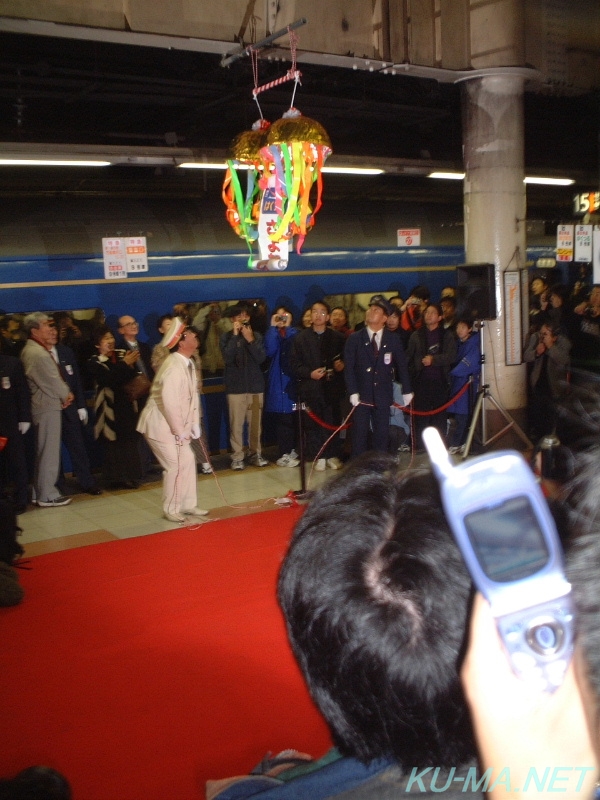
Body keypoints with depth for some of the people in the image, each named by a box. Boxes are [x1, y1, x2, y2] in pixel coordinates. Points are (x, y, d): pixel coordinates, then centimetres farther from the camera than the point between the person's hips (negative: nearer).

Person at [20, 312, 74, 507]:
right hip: (48, 406, -10)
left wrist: (65, 393, -1)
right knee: (49, 451, -2)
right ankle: (47, 495, 6)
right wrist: (66, 395, 2)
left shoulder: (31, 350, 13)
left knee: (44, 451, 16)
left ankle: (40, 491, 24)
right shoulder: (38, 354, -20)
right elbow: (53, 382, -17)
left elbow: (54, 379, 12)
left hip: (44, 405, 10)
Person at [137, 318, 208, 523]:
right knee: (175, 465, -4)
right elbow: (169, 401, -28)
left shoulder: (188, 363, 4)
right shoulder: (174, 366, -24)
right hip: (161, 425, -9)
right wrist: (179, 430, -20)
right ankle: (171, 510, 11)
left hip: (176, 425, 9)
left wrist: (194, 424, 3)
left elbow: (194, 394, 8)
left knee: (188, 460, 10)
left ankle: (188, 505, 22)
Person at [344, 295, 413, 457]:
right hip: (361, 394, -1)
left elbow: (402, 365, 8)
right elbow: (349, 367, -4)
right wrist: (353, 392, -12)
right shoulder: (354, 339, 1)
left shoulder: (393, 340, 4)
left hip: (383, 395, 1)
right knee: (360, 434, -1)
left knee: (382, 433, 5)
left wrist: (407, 391, 7)